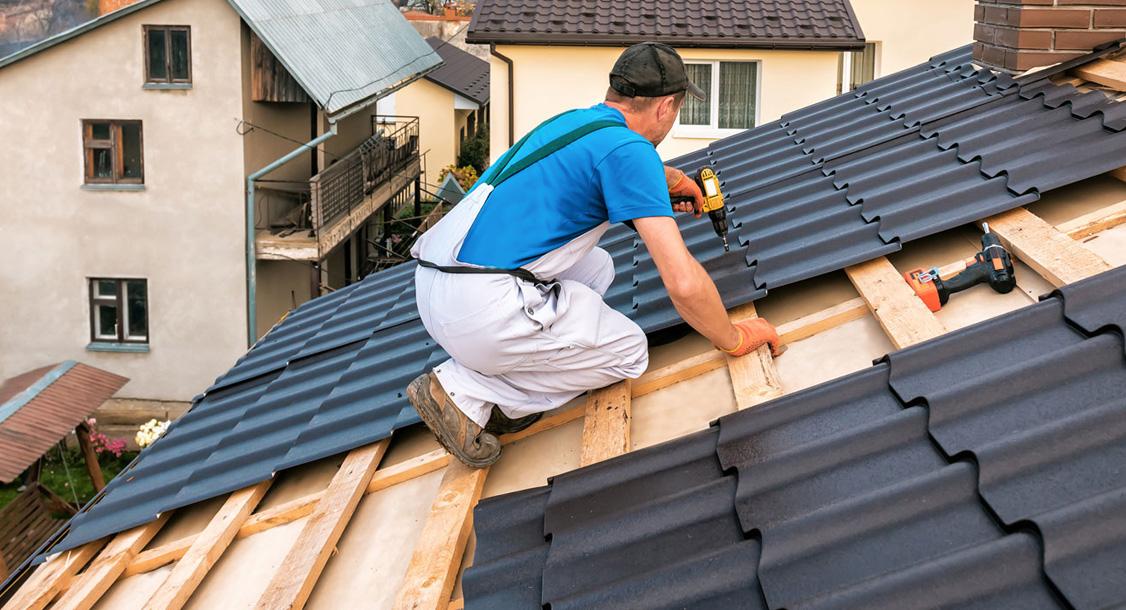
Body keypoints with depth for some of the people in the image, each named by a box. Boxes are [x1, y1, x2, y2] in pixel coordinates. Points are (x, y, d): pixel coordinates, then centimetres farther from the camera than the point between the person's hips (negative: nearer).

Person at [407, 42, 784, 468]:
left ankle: (493, 375, 11)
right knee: (629, 353, 9)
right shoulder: (629, 150, -10)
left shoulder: (574, 121, 17)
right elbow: (684, 283, -15)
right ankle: (466, 391, -1)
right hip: (482, 311, -9)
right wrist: (734, 340, 0)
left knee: (597, 268, 26)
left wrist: (667, 178, 53)